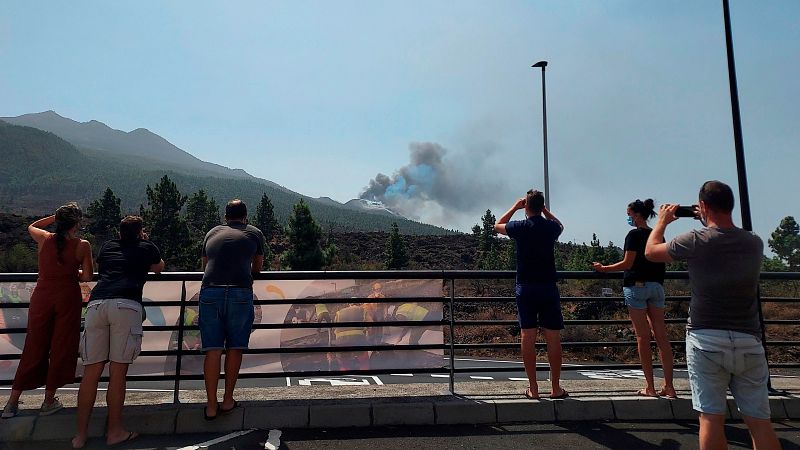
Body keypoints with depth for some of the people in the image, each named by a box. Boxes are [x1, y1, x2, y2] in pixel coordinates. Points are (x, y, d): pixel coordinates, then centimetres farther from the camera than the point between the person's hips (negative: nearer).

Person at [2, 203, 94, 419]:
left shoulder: (44, 239, 1)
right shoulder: (82, 245, -9)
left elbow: (31, 226, 25)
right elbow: (87, 277, -6)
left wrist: (55, 217, 18)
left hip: (42, 296, 3)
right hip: (68, 297, -3)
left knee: (34, 347, 13)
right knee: (61, 348, 8)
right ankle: (49, 400, 16)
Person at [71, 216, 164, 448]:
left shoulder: (107, 246, 27)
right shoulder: (147, 247, 19)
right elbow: (159, 267, 39)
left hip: (96, 304, 4)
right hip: (126, 305, -4)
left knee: (91, 372, 7)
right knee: (118, 372, 1)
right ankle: (114, 431, 9)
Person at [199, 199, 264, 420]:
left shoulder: (212, 233, 22)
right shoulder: (255, 233, 16)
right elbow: (257, 268, 27)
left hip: (209, 292, 2)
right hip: (240, 293, -2)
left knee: (213, 350, 6)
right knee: (234, 348, 10)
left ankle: (211, 406, 10)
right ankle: (228, 400, 17)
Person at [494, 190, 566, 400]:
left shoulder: (519, 227, -4)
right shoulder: (551, 227, 1)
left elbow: (497, 226, 18)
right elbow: (560, 225, 28)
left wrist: (515, 207, 21)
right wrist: (544, 210, 24)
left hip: (525, 288, -1)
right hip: (548, 287, 1)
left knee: (528, 337, 3)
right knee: (553, 338, 6)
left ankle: (533, 389, 7)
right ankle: (556, 388, 13)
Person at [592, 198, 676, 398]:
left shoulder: (634, 235, -9)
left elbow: (627, 263, -13)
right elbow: (662, 265, 16)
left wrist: (604, 268, -4)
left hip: (637, 286, -6)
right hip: (656, 286, 7)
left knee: (643, 337, -1)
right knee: (661, 335, 6)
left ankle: (650, 388, 3)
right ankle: (669, 387, 7)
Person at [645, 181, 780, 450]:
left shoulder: (696, 241, -10)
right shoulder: (754, 243, 3)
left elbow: (651, 252, 5)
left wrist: (662, 221, 20)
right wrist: (711, 224, 29)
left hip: (706, 339, -4)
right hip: (749, 341, 4)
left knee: (711, 418, 0)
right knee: (759, 421, 10)